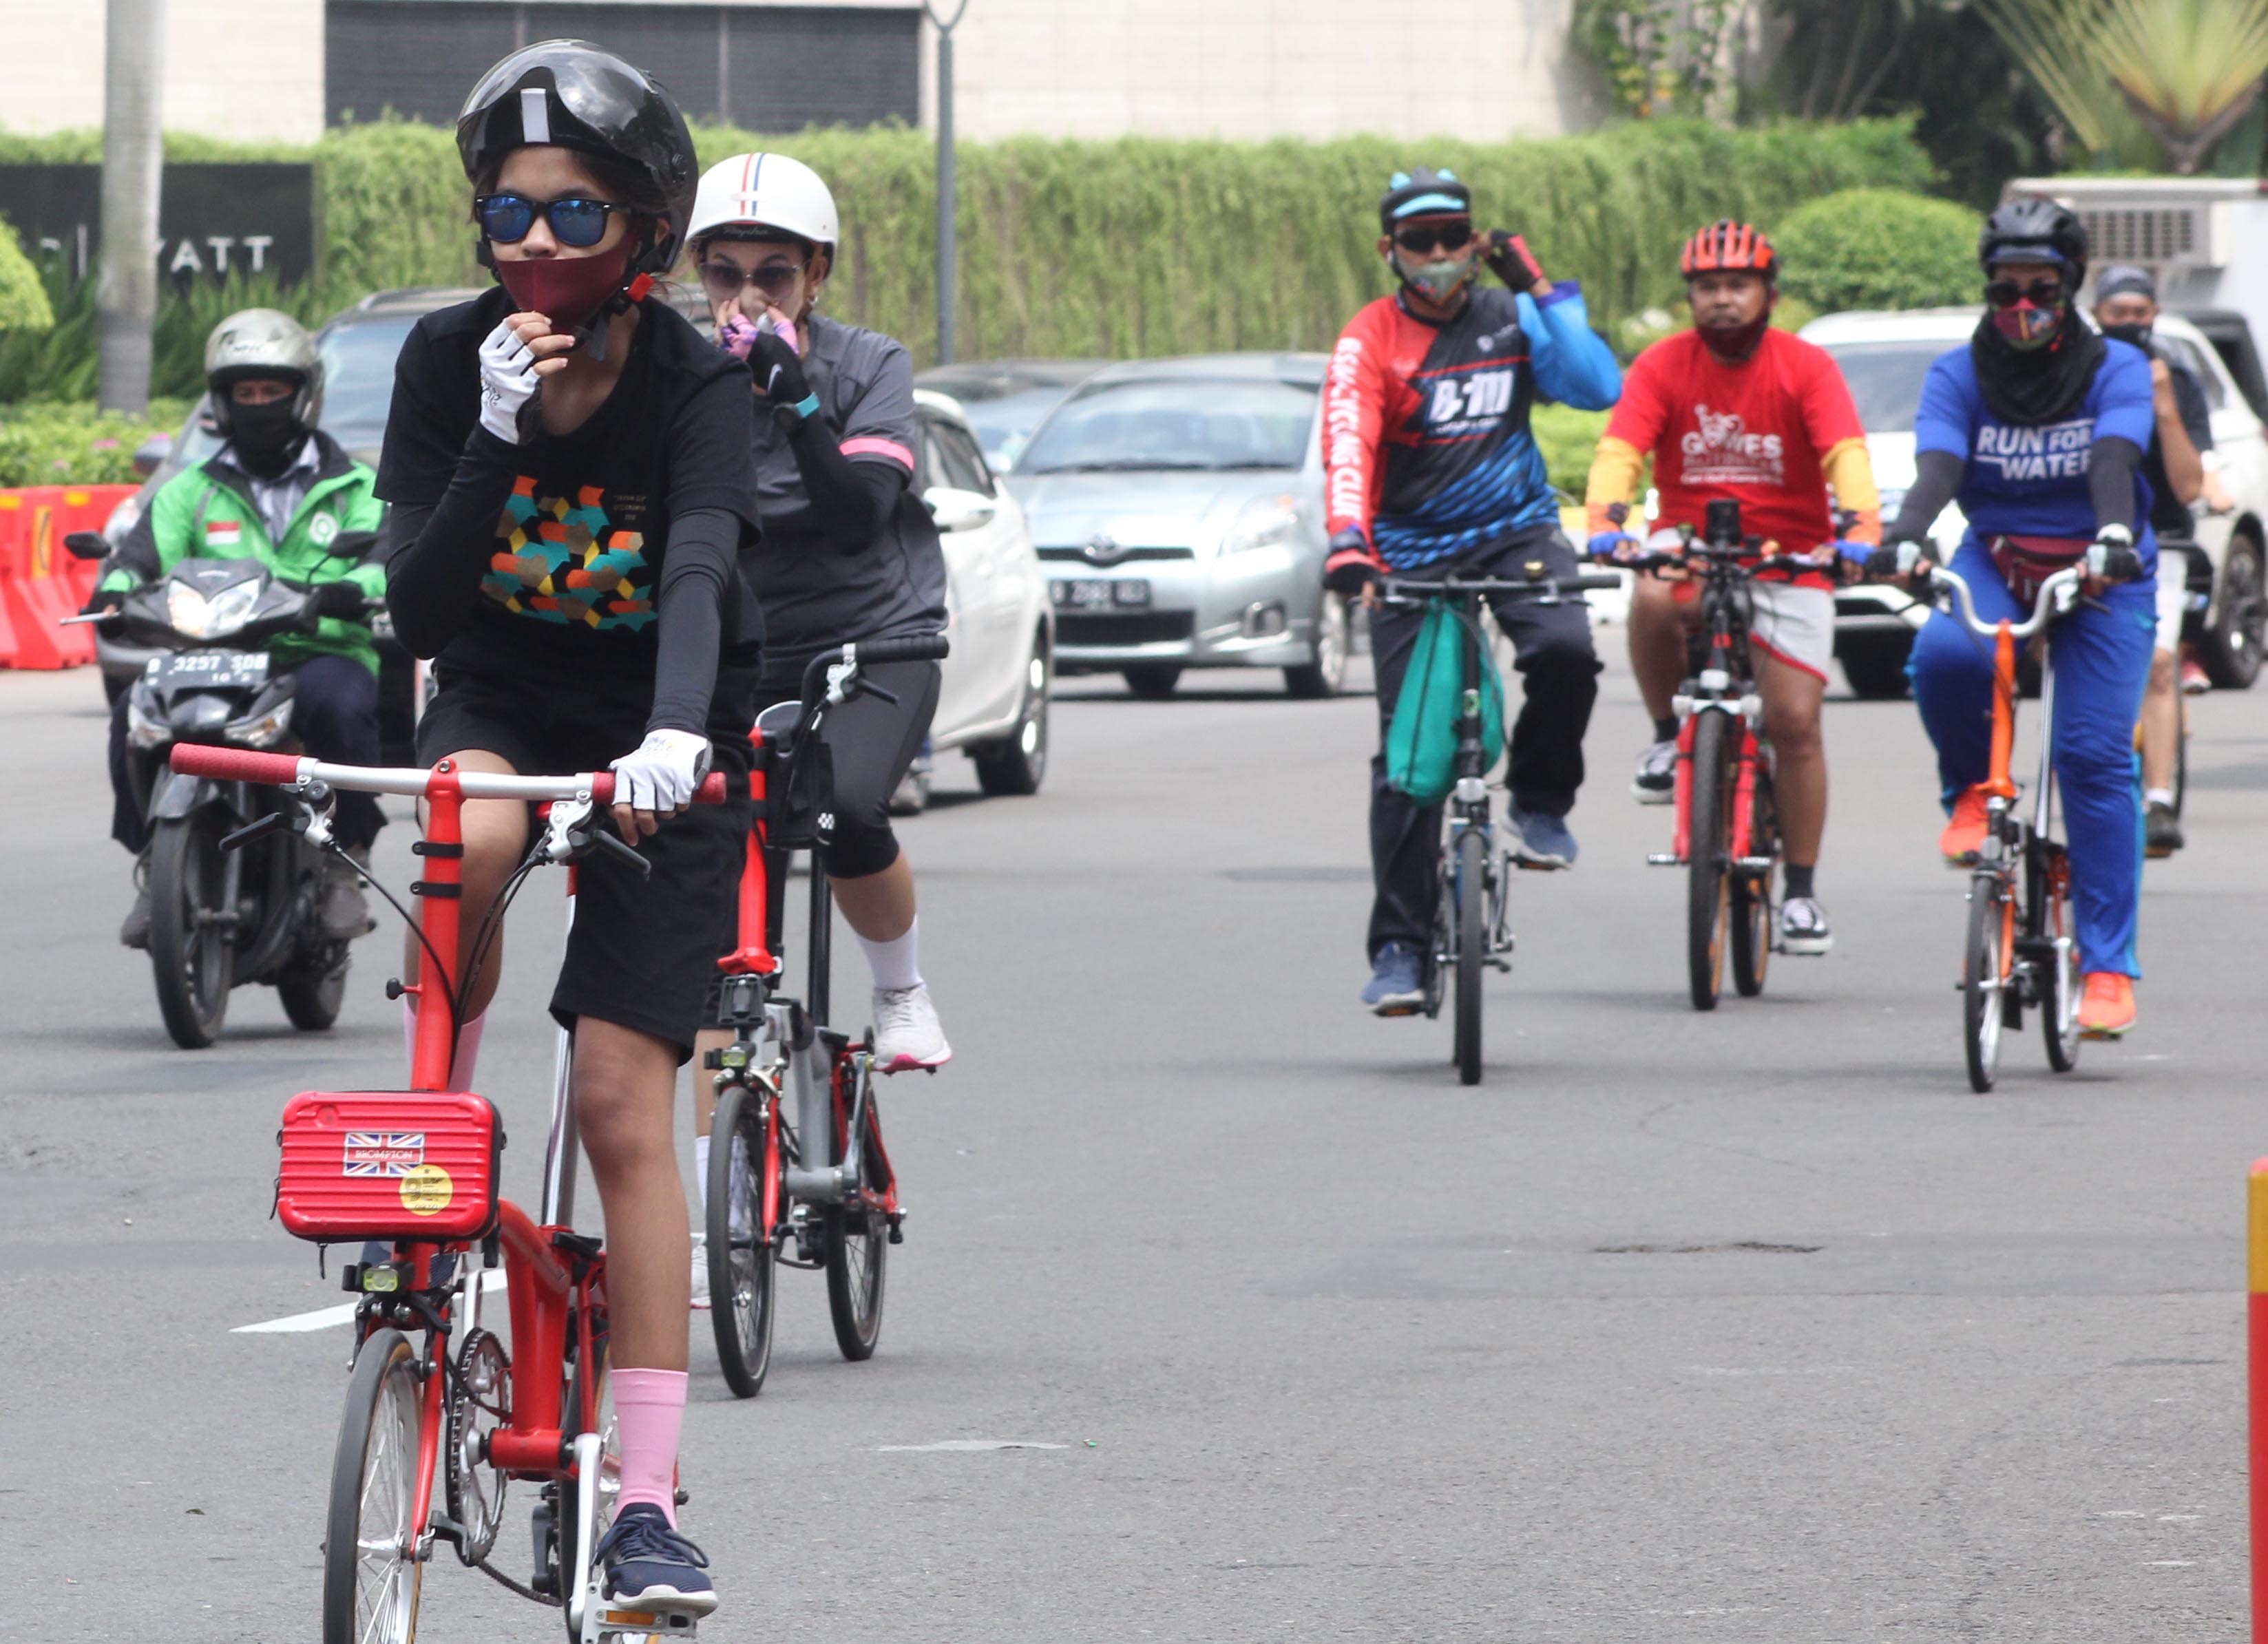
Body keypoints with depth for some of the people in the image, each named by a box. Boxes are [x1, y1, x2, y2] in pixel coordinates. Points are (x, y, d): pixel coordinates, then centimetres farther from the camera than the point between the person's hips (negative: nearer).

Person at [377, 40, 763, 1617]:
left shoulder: (699, 388, -20)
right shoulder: (450, 363, -12)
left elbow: (700, 569, -37)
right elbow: (419, 609, -17)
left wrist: (676, 732, -56)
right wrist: (501, 436, -31)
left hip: (661, 746, -2)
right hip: (502, 707, 2)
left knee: (624, 1102, -11)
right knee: (469, 842, -36)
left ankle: (651, 1499, -8)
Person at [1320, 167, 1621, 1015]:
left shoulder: (1507, 319, 3)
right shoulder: (1371, 341, -6)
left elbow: (1598, 386, -9)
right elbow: (1347, 445, -22)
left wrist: (1542, 291, -12)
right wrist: (1347, 545, -38)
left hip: (1515, 531, 1)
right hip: (1413, 553, -1)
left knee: (1565, 651, -29)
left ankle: (1541, 801, -2)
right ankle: (1398, 946, -1)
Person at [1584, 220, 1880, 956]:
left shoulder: (1807, 369, -6)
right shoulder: (1662, 368, -4)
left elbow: (1846, 456, -18)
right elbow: (1618, 452, -15)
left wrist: (1859, 528, -37)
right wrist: (1608, 522, -35)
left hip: (1788, 561, 0)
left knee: (1795, 721, -9)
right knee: (1652, 599, -35)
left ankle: (1801, 892, 4)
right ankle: (1667, 737, -9)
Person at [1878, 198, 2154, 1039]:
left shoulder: (2116, 369, -7)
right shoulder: (1959, 375, -2)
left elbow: (2113, 460, -24)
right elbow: (1938, 463, -18)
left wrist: (2114, 536, -45)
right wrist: (1907, 533, -40)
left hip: (2101, 574, -2)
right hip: (1995, 564, 2)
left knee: (2096, 755, -15)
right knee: (1943, 654, -33)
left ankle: (2110, 968, -11)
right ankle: (1973, 789, -2)